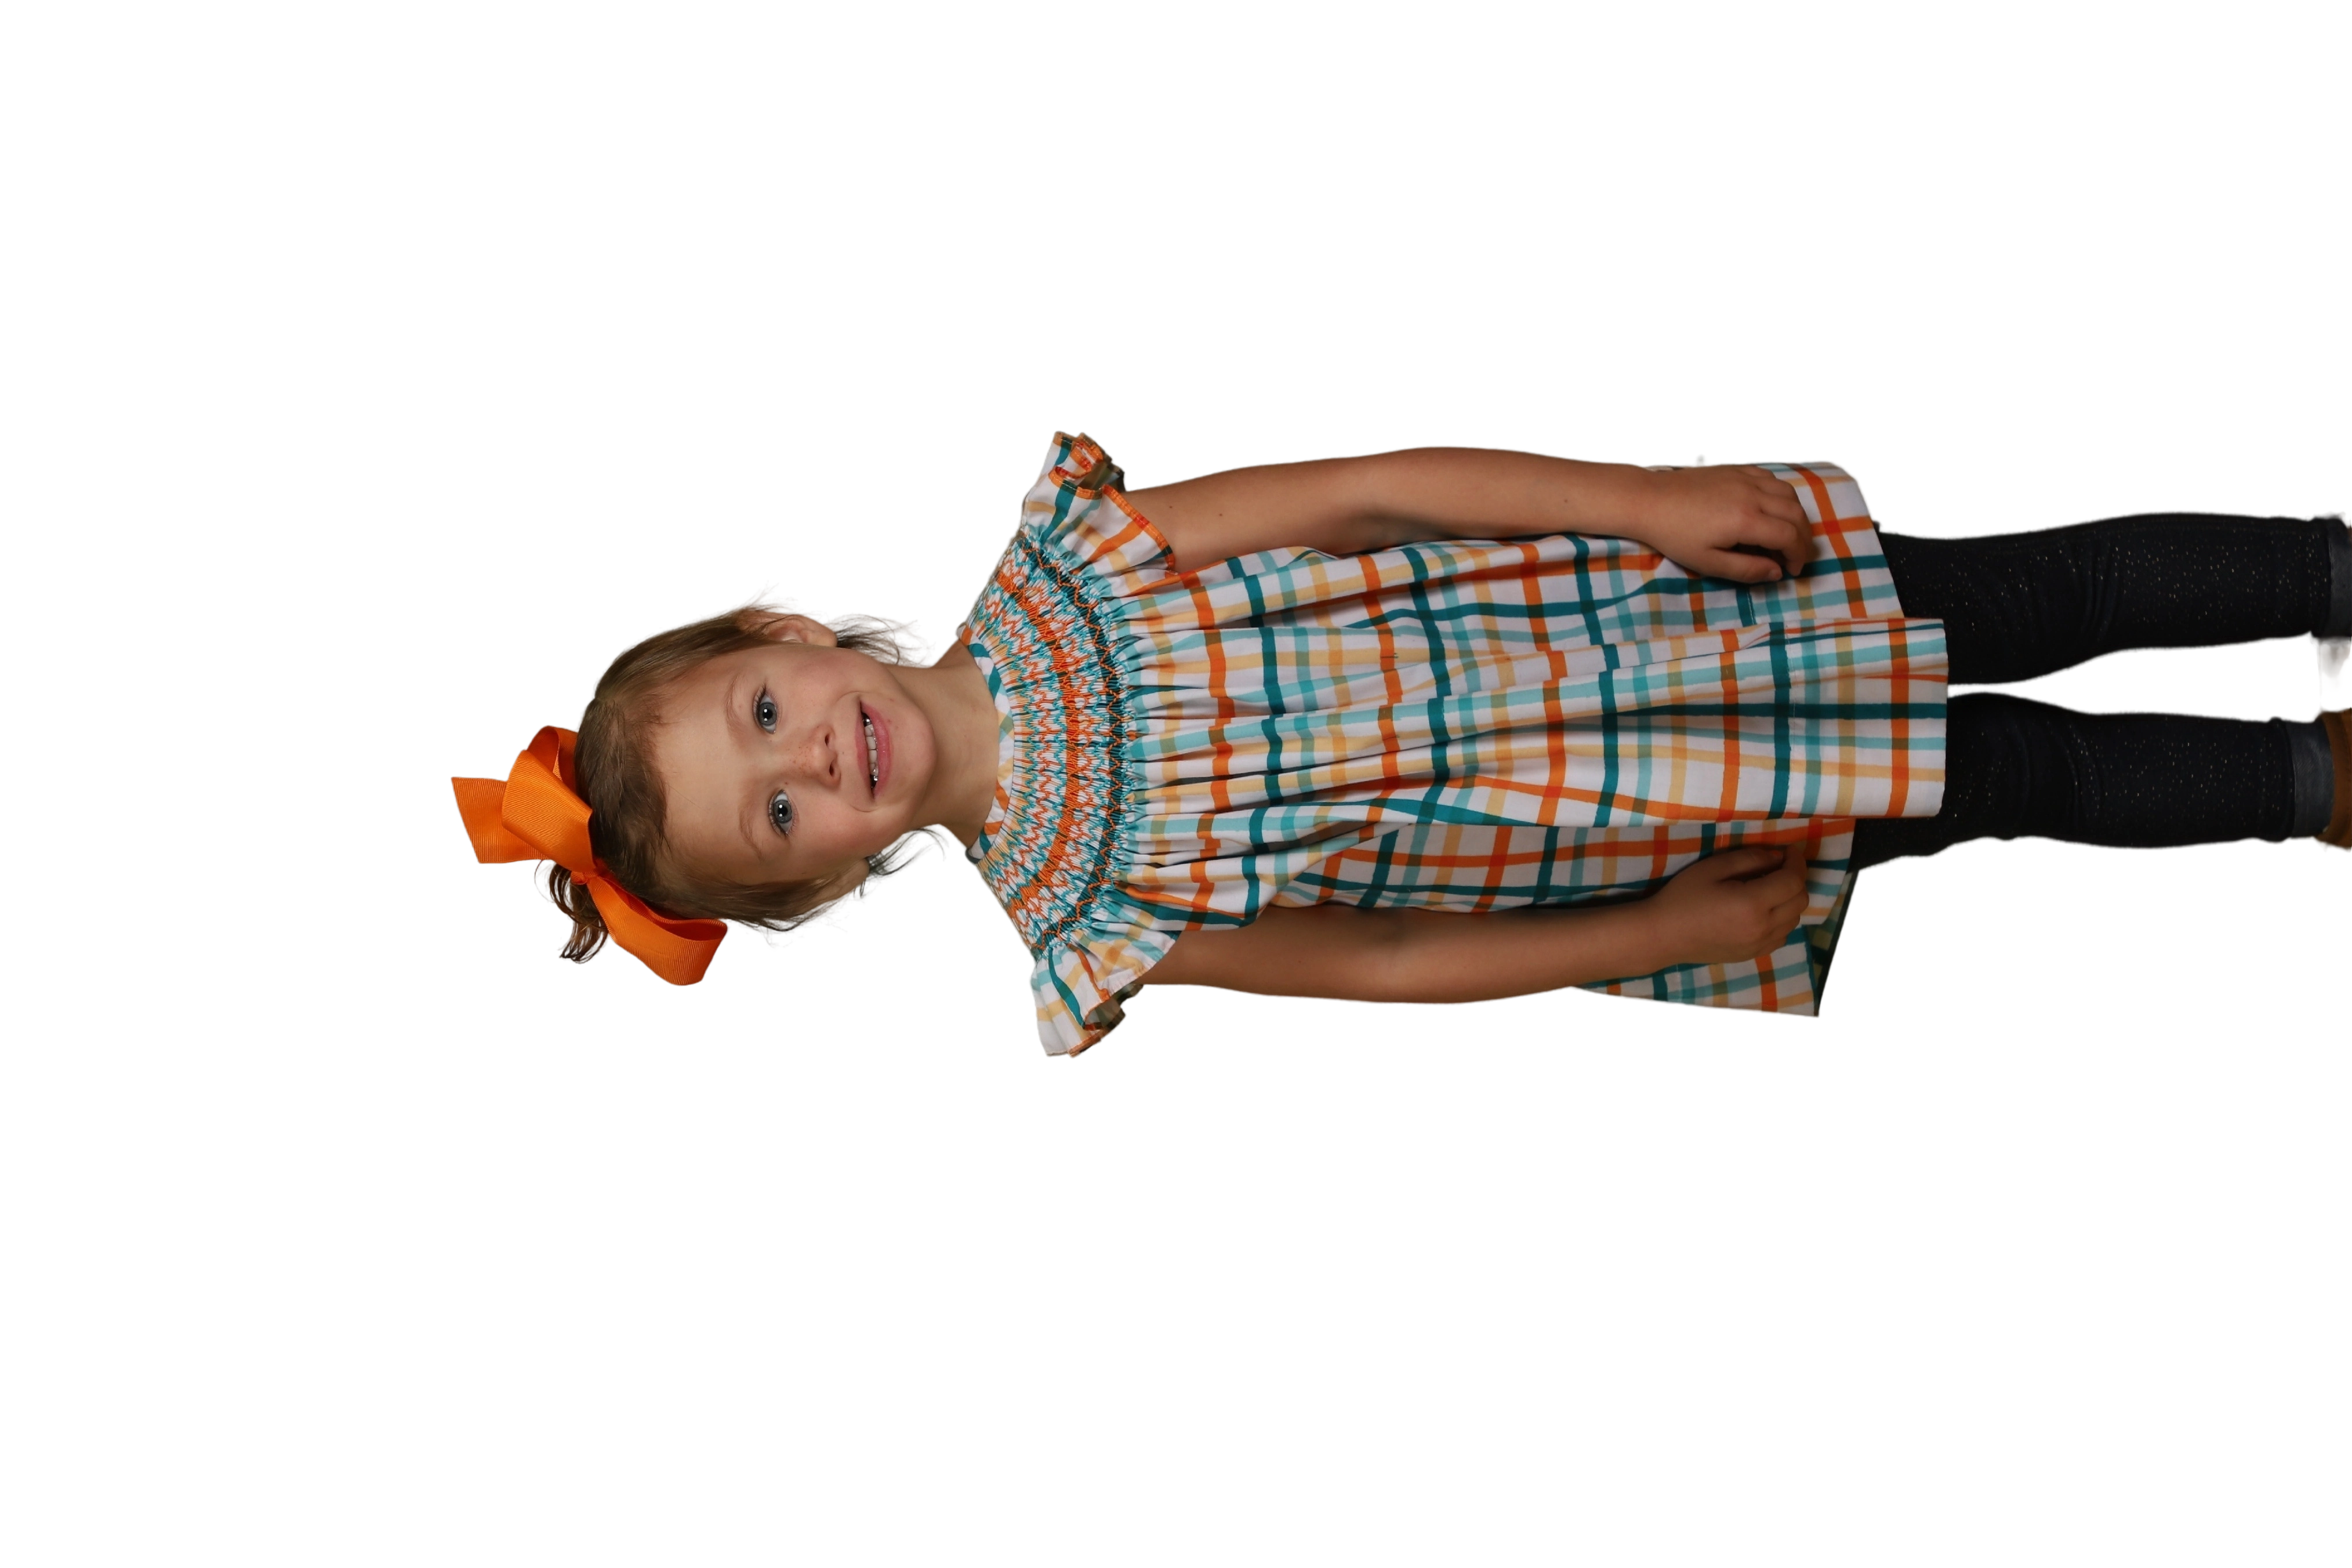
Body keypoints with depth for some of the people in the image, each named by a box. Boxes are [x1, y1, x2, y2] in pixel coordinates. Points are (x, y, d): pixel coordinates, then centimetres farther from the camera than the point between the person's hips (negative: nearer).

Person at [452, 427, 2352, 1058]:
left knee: (2053, 592, 2)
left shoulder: (1056, 568, -14)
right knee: (2053, 779, -2)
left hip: (1662, 573, 2)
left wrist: (1654, 498, -20)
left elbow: (1376, 489, -14)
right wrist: (1682, 931, -10)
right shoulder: (1084, 927, -15)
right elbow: (1372, 961, -9)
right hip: (1679, 850, -2)